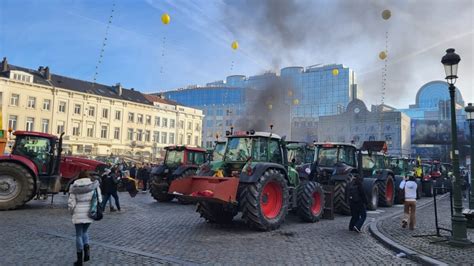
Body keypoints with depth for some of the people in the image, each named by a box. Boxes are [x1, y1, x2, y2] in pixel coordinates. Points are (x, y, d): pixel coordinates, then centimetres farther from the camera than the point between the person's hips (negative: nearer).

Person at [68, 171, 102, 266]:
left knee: (79, 235, 9)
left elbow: (71, 203, -4)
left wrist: (72, 212, 12)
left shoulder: (74, 187, -2)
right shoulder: (94, 185, 0)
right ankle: (86, 248, 2)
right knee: (84, 231, 24)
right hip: (89, 213, 2)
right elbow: (99, 199, -1)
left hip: (78, 214, -2)